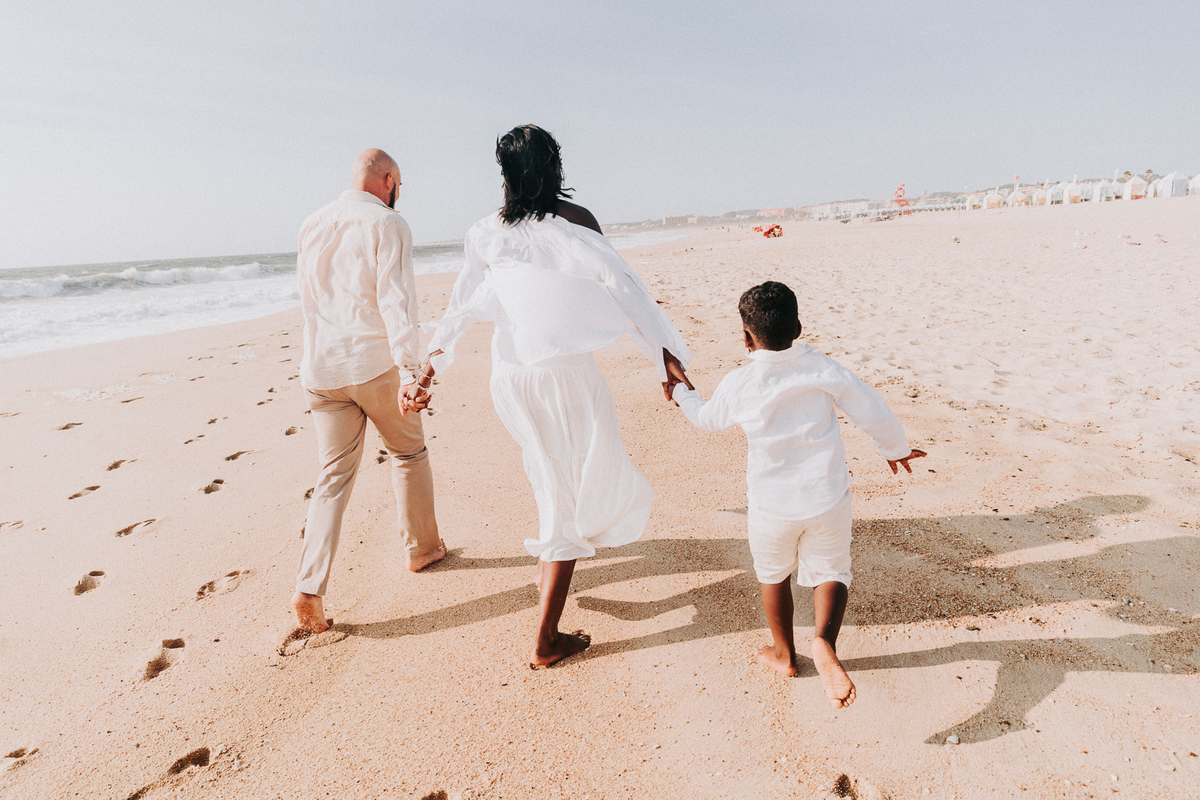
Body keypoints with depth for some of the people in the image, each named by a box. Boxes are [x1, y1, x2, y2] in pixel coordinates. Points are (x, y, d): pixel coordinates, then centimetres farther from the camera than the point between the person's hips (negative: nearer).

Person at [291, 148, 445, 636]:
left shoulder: (312, 226, 14)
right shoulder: (387, 224, -6)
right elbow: (395, 300, -20)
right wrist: (409, 370, -27)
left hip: (321, 370, 5)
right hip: (376, 363, -5)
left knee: (334, 477, 8)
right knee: (408, 454, 17)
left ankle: (309, 588, -2)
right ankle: (422, 548, 31)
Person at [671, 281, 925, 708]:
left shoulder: (737, 385, -9)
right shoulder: (824, 369, -8)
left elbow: (707, 419, 11)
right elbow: (874, 413, -2)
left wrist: (682, 392, 32)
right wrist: (895, 449, 18)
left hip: (770, 505, 0)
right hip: (827, 498, 1)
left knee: (774, 575, 23)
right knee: (832, 572, 18)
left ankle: (785, 653, 38)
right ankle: (825, 641, -8)